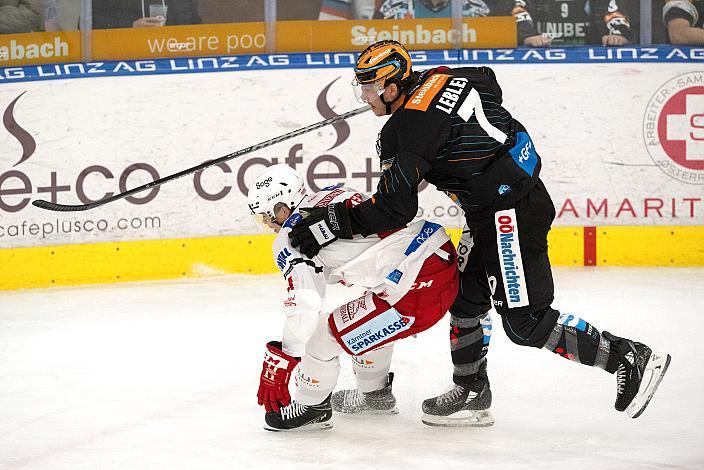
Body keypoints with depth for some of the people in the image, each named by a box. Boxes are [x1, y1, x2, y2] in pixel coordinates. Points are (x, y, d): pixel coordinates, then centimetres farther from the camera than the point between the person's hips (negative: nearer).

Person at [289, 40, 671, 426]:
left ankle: (629, 360, -3)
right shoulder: (437, 78, 5)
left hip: (511, 213, -10)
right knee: (465, 296, 17)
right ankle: (471, 390, 29)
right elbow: (488, 81, 26)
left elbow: (396, 206, -22)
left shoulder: (407, 129, -20)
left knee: (525, 322, -7)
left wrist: (335, 222, -15)